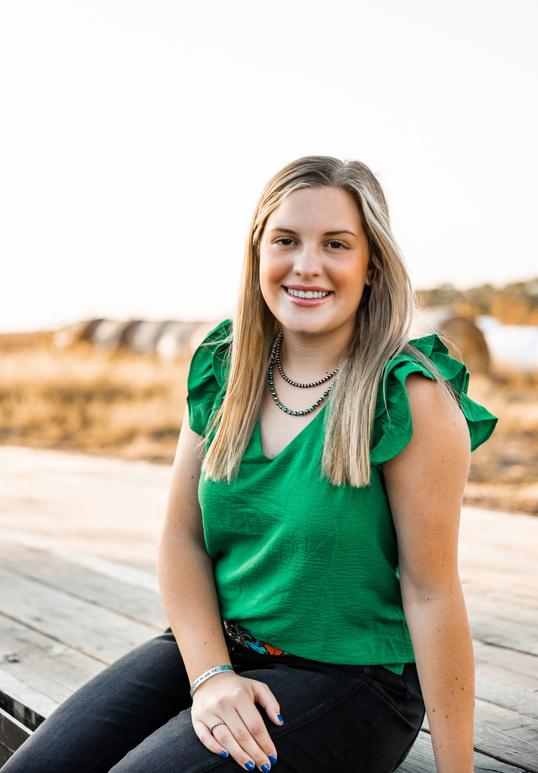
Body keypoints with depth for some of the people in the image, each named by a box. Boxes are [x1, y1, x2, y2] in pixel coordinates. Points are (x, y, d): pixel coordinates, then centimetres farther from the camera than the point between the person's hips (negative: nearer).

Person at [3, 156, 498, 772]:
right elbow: (182, 540, 3)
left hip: (348, 676, -4)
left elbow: (431, 593, -14)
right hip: (216, 646, 5)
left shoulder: (412, 397, -15)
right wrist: (210, 673, -11)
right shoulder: (221, 371, 2)